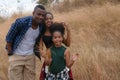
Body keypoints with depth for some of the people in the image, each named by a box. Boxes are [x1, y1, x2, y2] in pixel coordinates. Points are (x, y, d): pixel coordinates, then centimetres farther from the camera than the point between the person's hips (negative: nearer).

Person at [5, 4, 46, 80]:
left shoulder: (42, 27, -7)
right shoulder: (21, 22, -21)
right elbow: (9, 38, -12)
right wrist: (10, 54, -8)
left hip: (30, 57, 4)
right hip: (16, 56, -4)